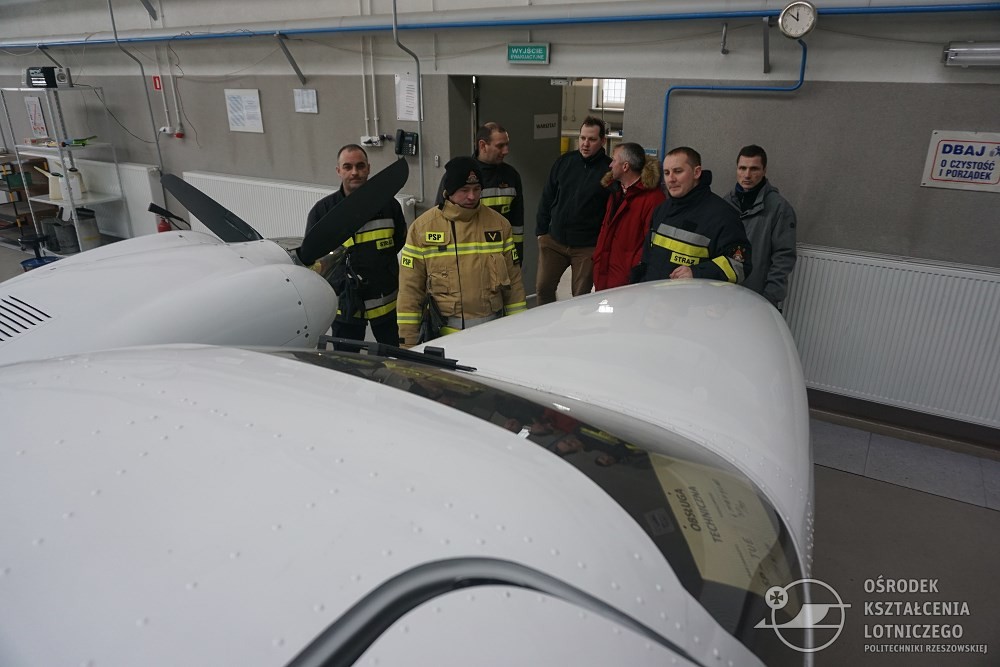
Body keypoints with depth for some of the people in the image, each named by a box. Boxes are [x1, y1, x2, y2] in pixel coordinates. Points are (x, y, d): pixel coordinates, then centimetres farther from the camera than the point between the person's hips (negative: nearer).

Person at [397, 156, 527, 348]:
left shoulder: (498, 224, 4)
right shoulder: (422, 227, -2)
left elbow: (513, 281, 8)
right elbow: (410, 288, -1)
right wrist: (407, 342, -3)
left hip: (493, 331, 2)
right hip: (445, 333, -2)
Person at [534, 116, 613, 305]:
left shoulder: (610, 169, -6)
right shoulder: (564, 162, 6)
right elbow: (547, 198, 11)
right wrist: (541, 231, 8)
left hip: (587, 247, -3)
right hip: (553, 241, 4)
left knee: (581, 297, 5)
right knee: (543, 288, 6)